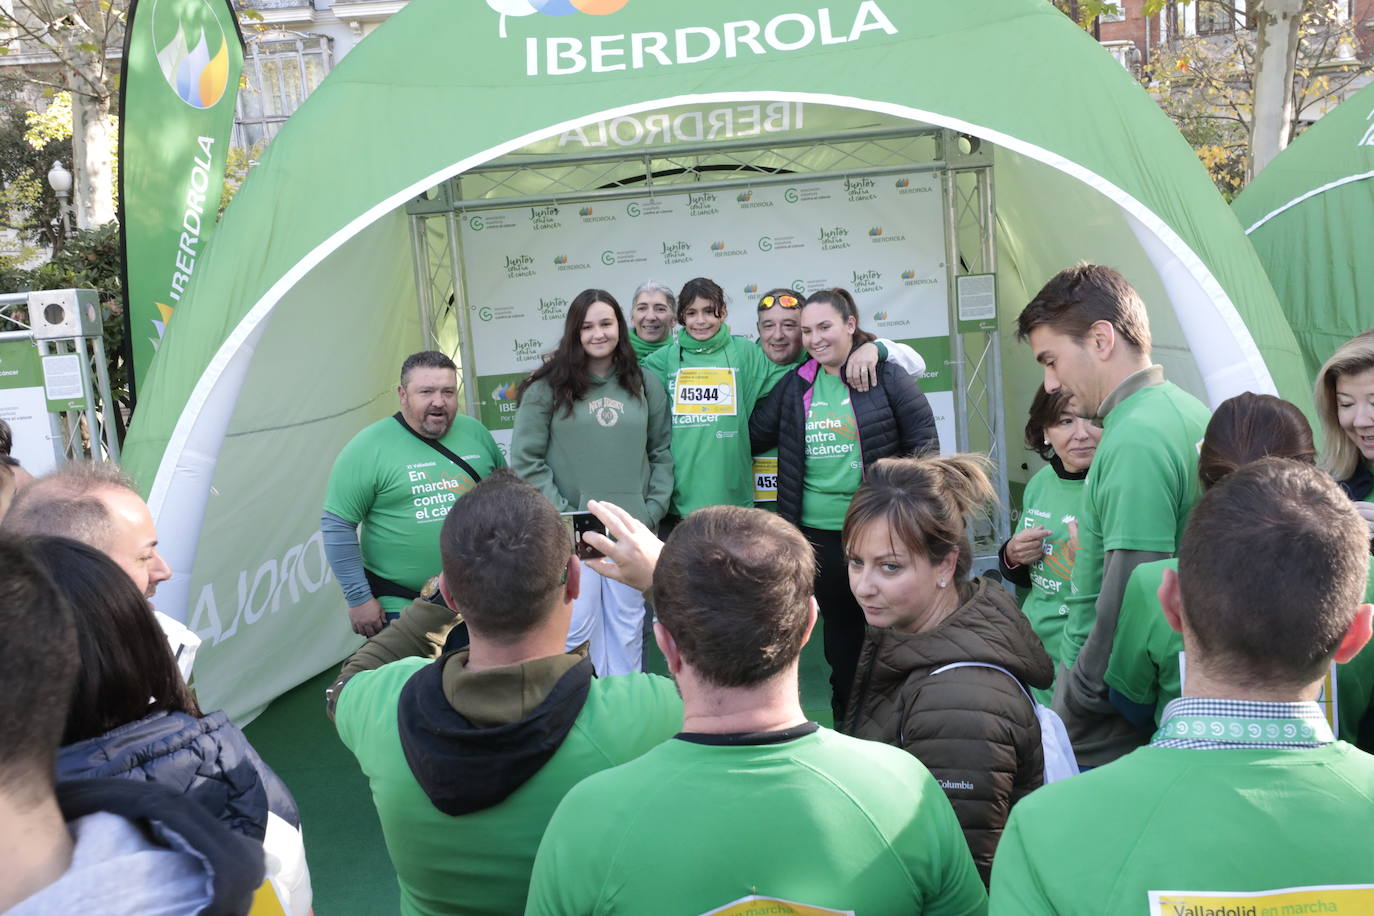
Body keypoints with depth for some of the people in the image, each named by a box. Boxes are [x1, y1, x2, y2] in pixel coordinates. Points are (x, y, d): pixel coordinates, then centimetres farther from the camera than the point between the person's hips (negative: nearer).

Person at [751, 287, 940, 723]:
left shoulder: (885, 375, -5)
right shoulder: (795, 385, 7)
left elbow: (924, 440, -4)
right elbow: (754, 435, 14)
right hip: (819, 530, 4)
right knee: (839, 626, 14)